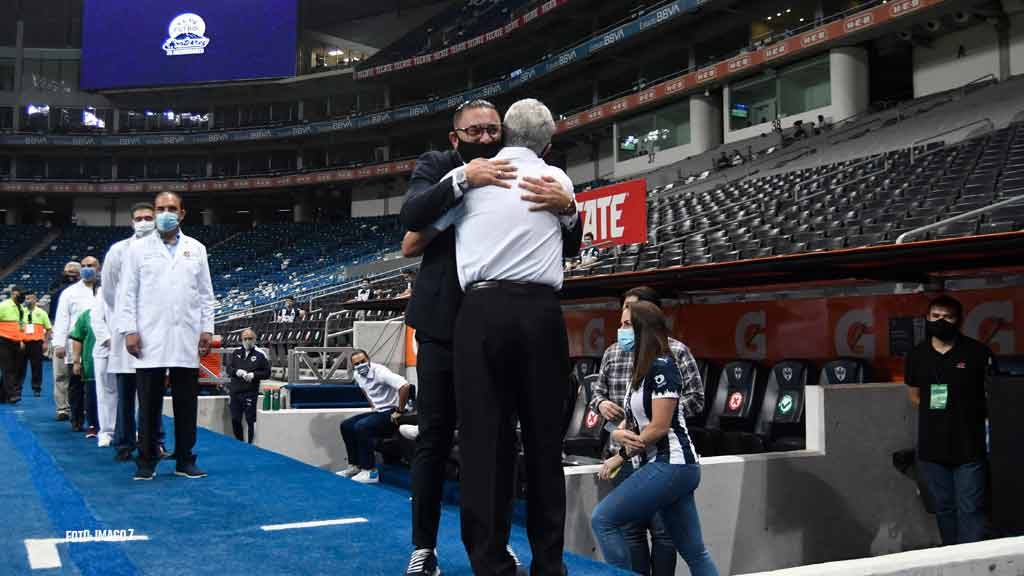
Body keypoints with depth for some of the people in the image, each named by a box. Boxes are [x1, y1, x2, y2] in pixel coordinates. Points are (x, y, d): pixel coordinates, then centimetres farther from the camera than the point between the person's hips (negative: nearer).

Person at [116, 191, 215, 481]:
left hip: (187, 340, 2)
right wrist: (129, 331, -5)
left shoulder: (196, 249, 12)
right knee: (149, 404, 2)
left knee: (187, 403, 4)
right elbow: (127, 293, 4)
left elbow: (206, 294, 12)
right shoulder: (138, 248, 7)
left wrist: (207, 329, 4)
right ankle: (146, 462, 11)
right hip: (150, 340, -2)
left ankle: (185, 461, 13)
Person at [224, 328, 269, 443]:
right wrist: (237, 371, -12)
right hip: (235, 392, 4)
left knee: (251, 420, -5)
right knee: (235, 420, 9)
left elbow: (267, 373, 0)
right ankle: (239, 443, 25)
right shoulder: (236, 353, 12)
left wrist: (253, 375, -15)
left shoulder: (260, 355, 0)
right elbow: (228, 368, 9)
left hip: (250, 393, -4)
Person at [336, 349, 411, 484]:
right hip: (378, 411, 9)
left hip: (391, 412, -9)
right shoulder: (358, 375, 4)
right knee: (346, 426, 4)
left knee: (361, 427, -27)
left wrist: (400, 411, -27)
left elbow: (405, 386, -37)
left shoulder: (379, 372, -24)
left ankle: (370, 472, -19)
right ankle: (355, 466, 10)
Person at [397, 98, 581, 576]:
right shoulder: (436, 167, 1)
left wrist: (565, 206, -23)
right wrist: (463, 178, -29)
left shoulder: (523, 177, 3)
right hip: (444, 324, -1)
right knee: (434, 438, 3)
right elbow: (411, 216, -18)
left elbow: (569, 248, -2)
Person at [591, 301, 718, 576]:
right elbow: (630, 421, 16)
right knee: (694, 552, 9)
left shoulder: (662, 366, -13)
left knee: (603, 520, -9)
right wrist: (619, 433, -7)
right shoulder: (640, 371, 16)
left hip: (670, 465, -10)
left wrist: (620, 457, -9)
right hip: (673, 467, 10)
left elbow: (659, 427, -17)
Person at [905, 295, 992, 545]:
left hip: (969, 447, -3)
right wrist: (936, 413, 5)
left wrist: (970, 414, -2)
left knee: (970, 510, -2)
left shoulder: (978, 352, -6)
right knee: (944, 509, 14)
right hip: (932, 448, 4)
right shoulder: (916, 355, 4)